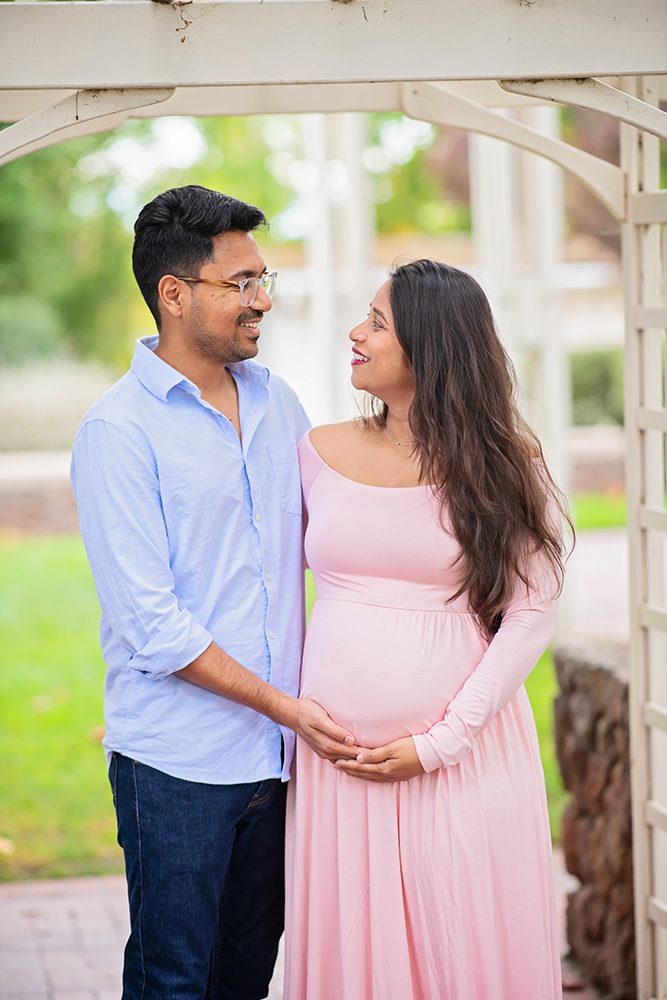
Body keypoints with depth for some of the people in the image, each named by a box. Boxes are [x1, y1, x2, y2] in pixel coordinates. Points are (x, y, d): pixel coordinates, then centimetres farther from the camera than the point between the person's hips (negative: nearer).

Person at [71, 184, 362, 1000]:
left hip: (276, 751, 6)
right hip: (177, 763, -6)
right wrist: (280, 704, -14)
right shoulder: (118, 430, -12)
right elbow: (152, 627, -15)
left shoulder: (274, 399, 9)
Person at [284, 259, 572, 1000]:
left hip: (462, 751, -2)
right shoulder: (320, 453, 6)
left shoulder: (505, 465, -2)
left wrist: (439, 743, -11)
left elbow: (530, 615, -6)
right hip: (339, 757, 2)